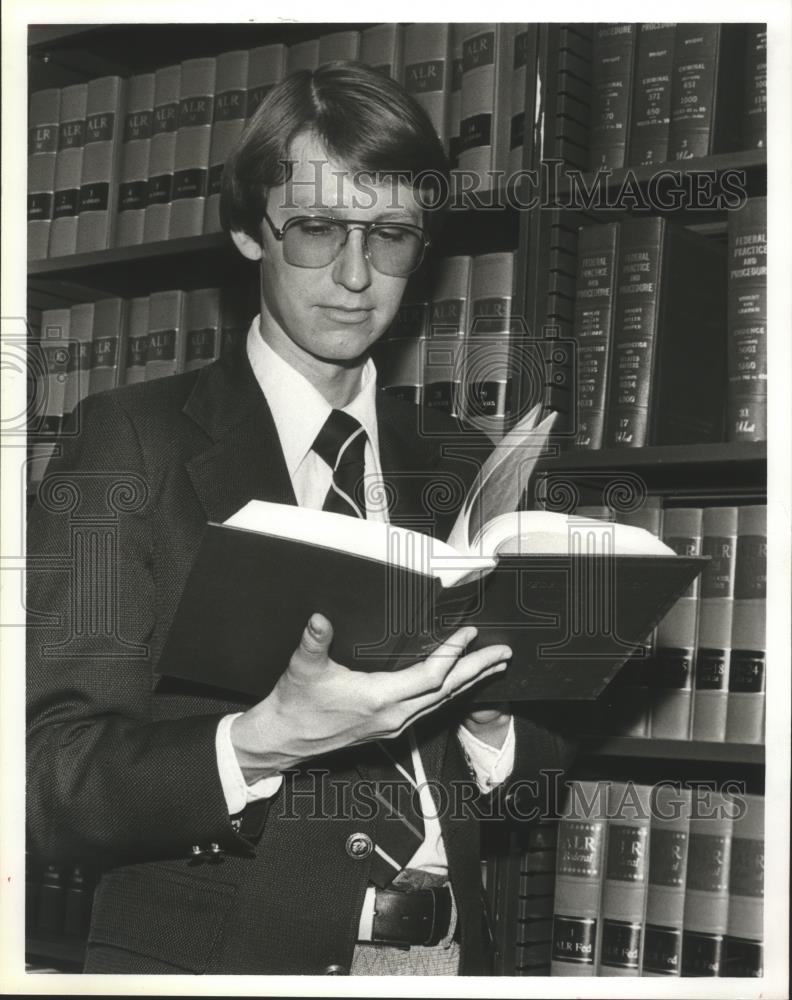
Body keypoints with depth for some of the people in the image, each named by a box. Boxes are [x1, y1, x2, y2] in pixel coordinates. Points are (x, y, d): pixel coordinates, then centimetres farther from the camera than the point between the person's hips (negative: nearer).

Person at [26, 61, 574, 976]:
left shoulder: (460, 468, 11)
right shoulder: (128, 445, -1)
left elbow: (542, 774, 13)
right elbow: (53, 783, -8)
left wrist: (488, 712, -7)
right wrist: (260, 744, -23)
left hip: (451, 957, 4)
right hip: (213, 953, -4)